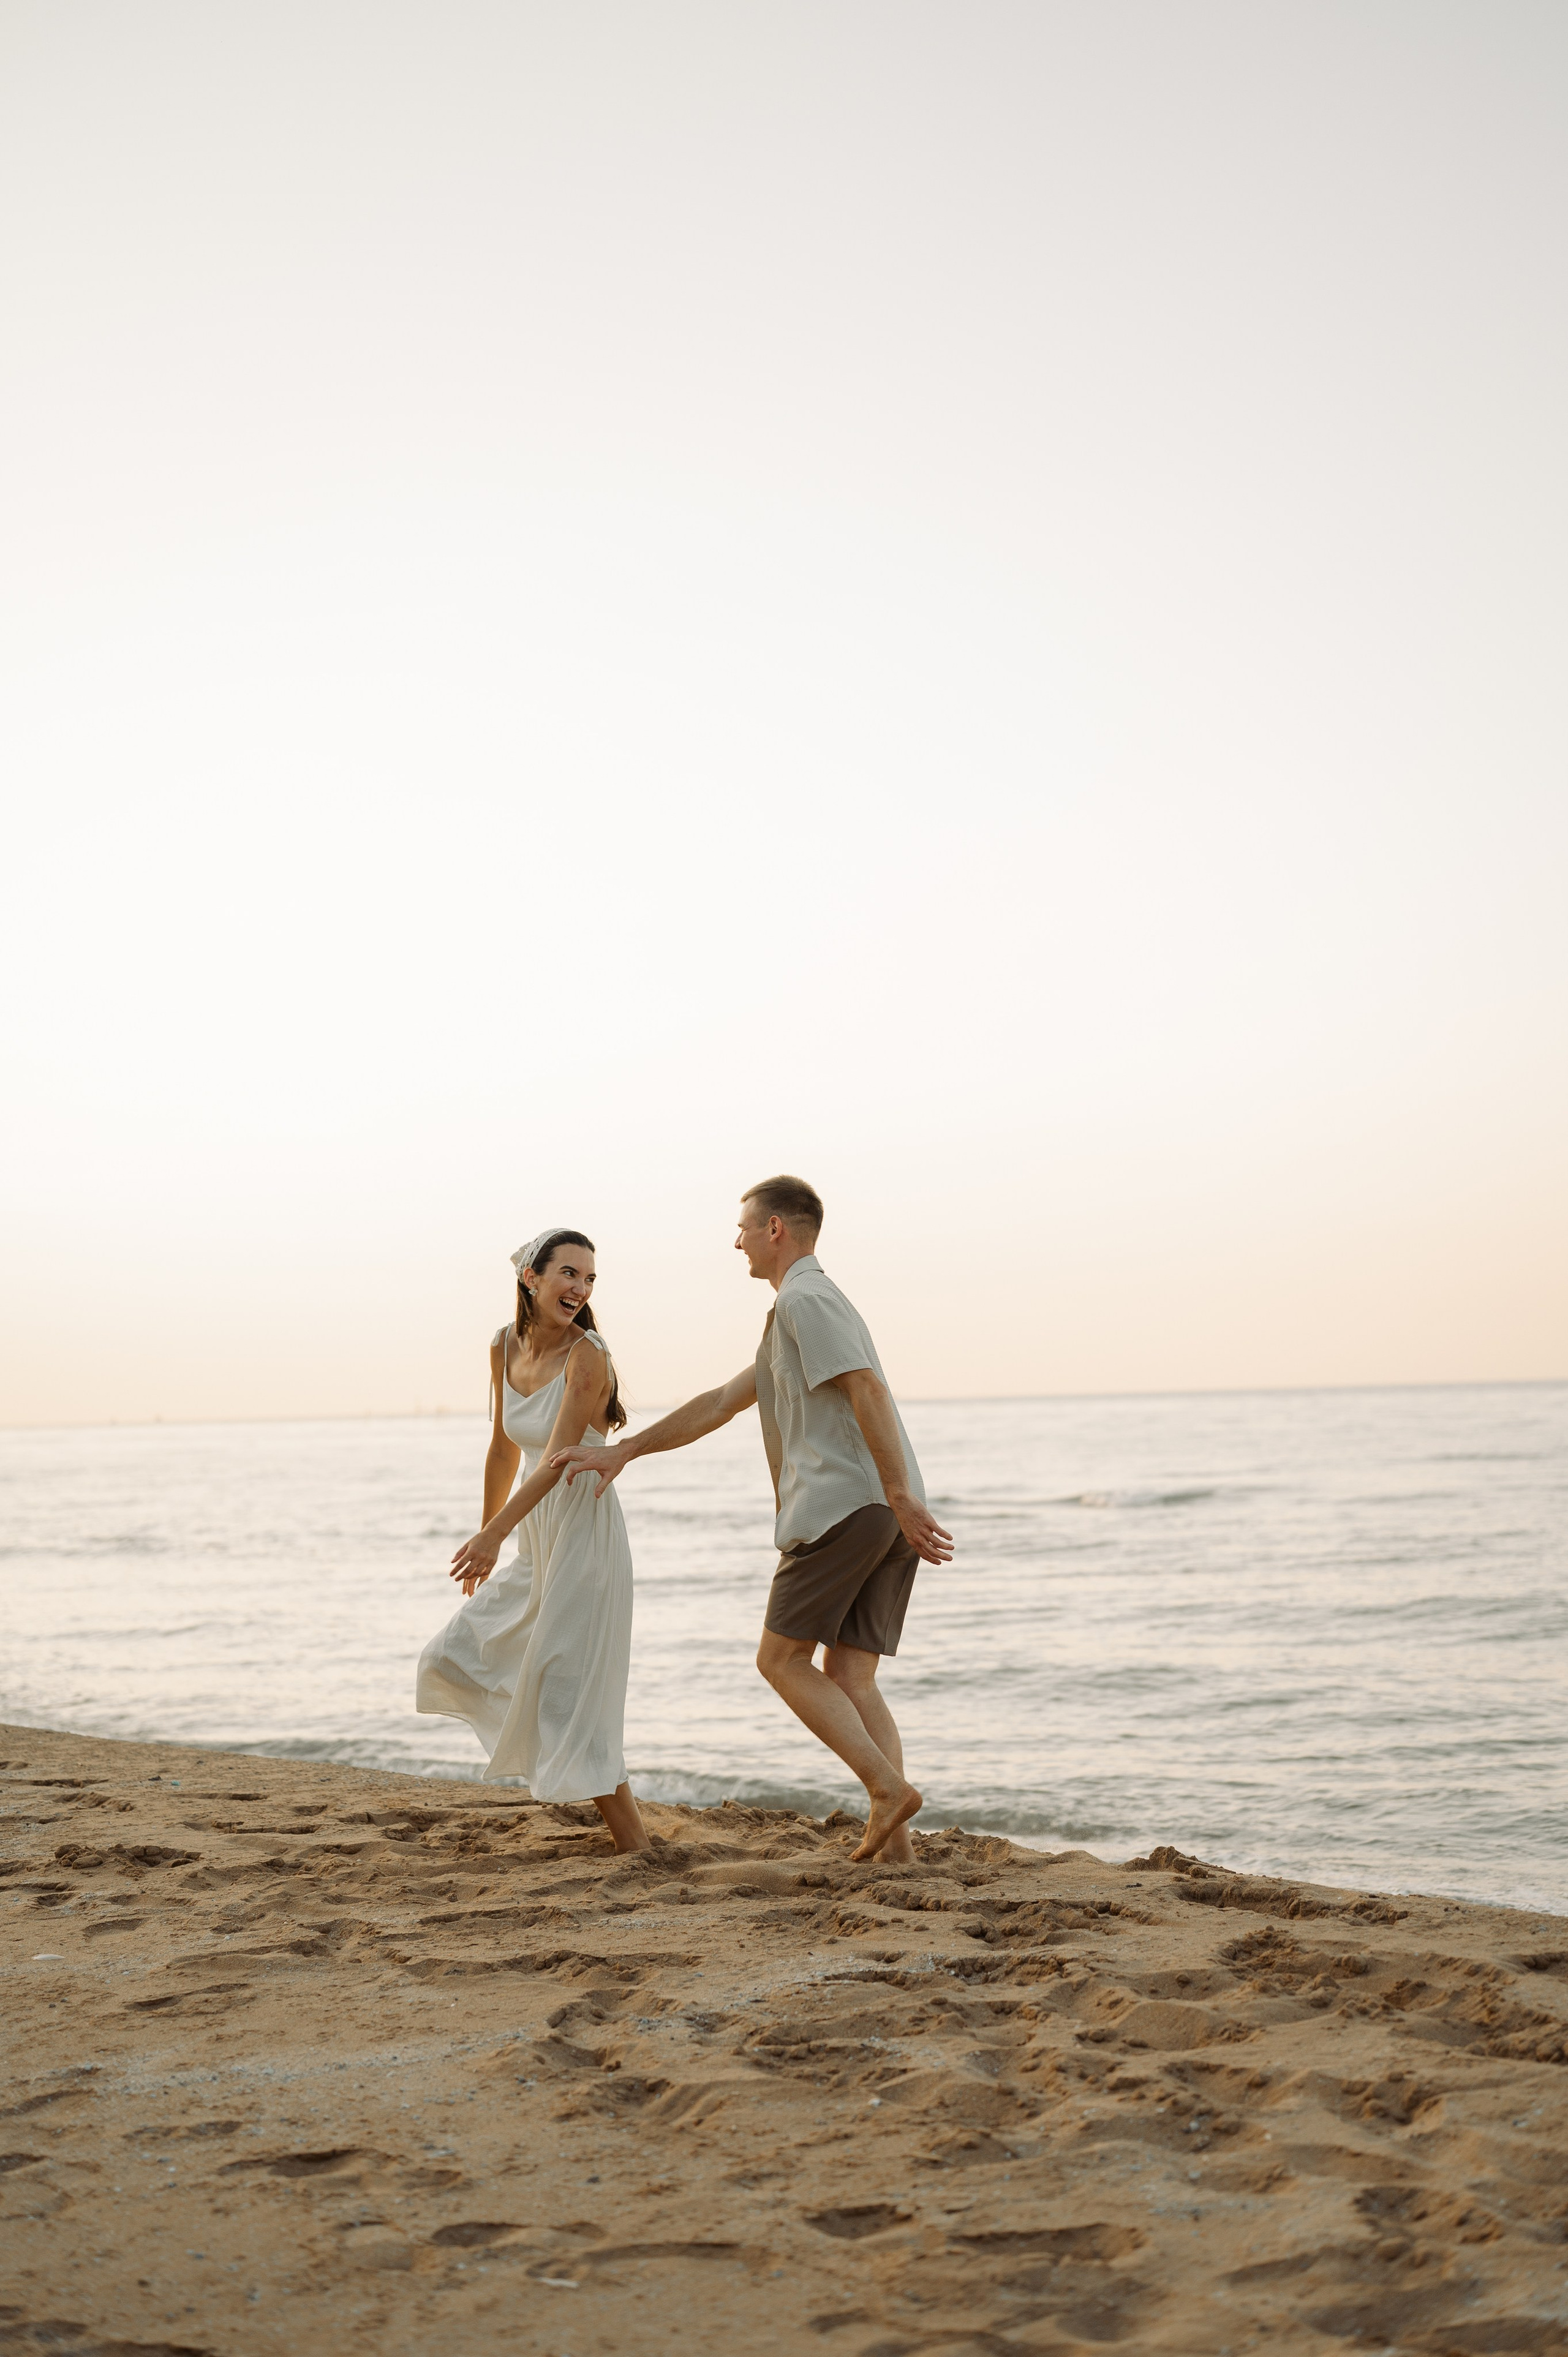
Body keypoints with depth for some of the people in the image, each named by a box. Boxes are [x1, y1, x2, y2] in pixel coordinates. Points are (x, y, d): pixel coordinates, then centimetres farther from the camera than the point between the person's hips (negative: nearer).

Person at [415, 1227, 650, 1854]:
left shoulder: (586, 1355, -16)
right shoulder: (506, 1347, 5)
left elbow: (558, 1458, -23)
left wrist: (494, 1535, -31)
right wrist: (487, 1537, 23)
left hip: (583, 1537, -8)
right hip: (534, 1543, 8)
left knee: (567, 1699, -8)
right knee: (457, 1659, 14)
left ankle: (637, 1846, -1)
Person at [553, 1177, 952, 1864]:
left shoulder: (804, 1299, -3)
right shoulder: (809, 1304, 29)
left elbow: (867, 1389, -18)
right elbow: (720, 1404, 32)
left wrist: (901, 1496, -24)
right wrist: (621, 1452, 32)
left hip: (841, 1504, -9)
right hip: (885, 1518, 9)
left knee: (783, 1658, 0)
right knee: (850, 1679, 6)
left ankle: (887, 1787, -12)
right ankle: (893, 1844, -3)